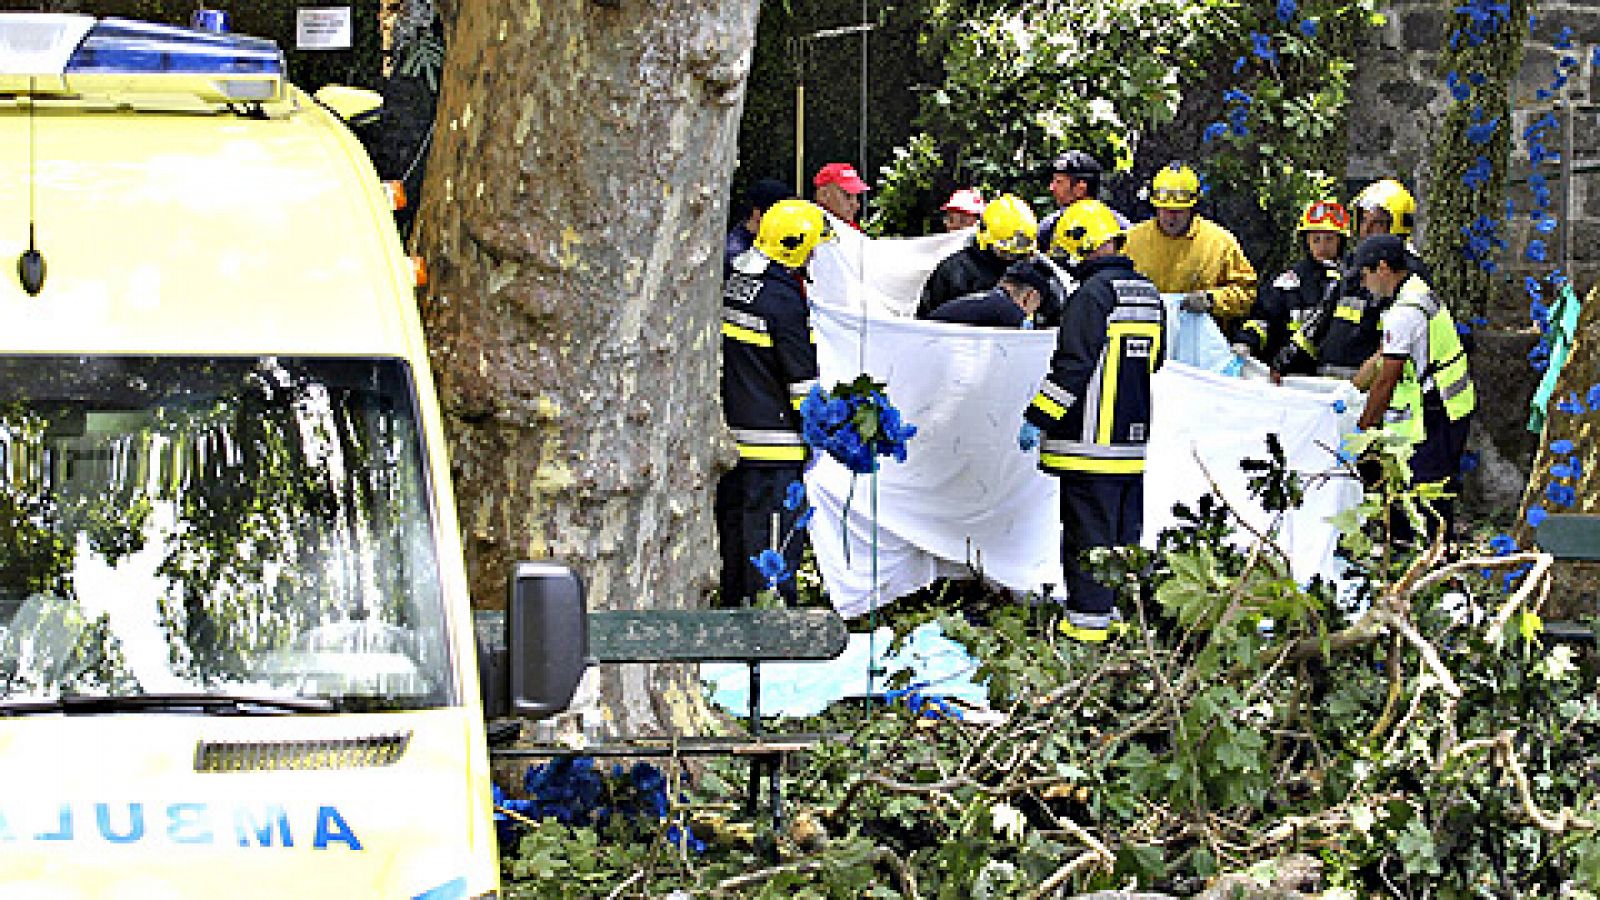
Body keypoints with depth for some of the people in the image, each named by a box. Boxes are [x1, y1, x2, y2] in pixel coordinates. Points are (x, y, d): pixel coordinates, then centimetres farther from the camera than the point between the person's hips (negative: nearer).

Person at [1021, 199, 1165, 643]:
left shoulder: (1094, 293, -15)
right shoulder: (1149, 294, 12)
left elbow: (1073, 364, -19)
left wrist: (1037, 417, -13)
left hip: (1091, 440, -8)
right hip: (1134, 440, 8)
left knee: (1087, 530, -3)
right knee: (1125, 531, 14)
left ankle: (1088, 618, -3)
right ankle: (1126, 609, 19)